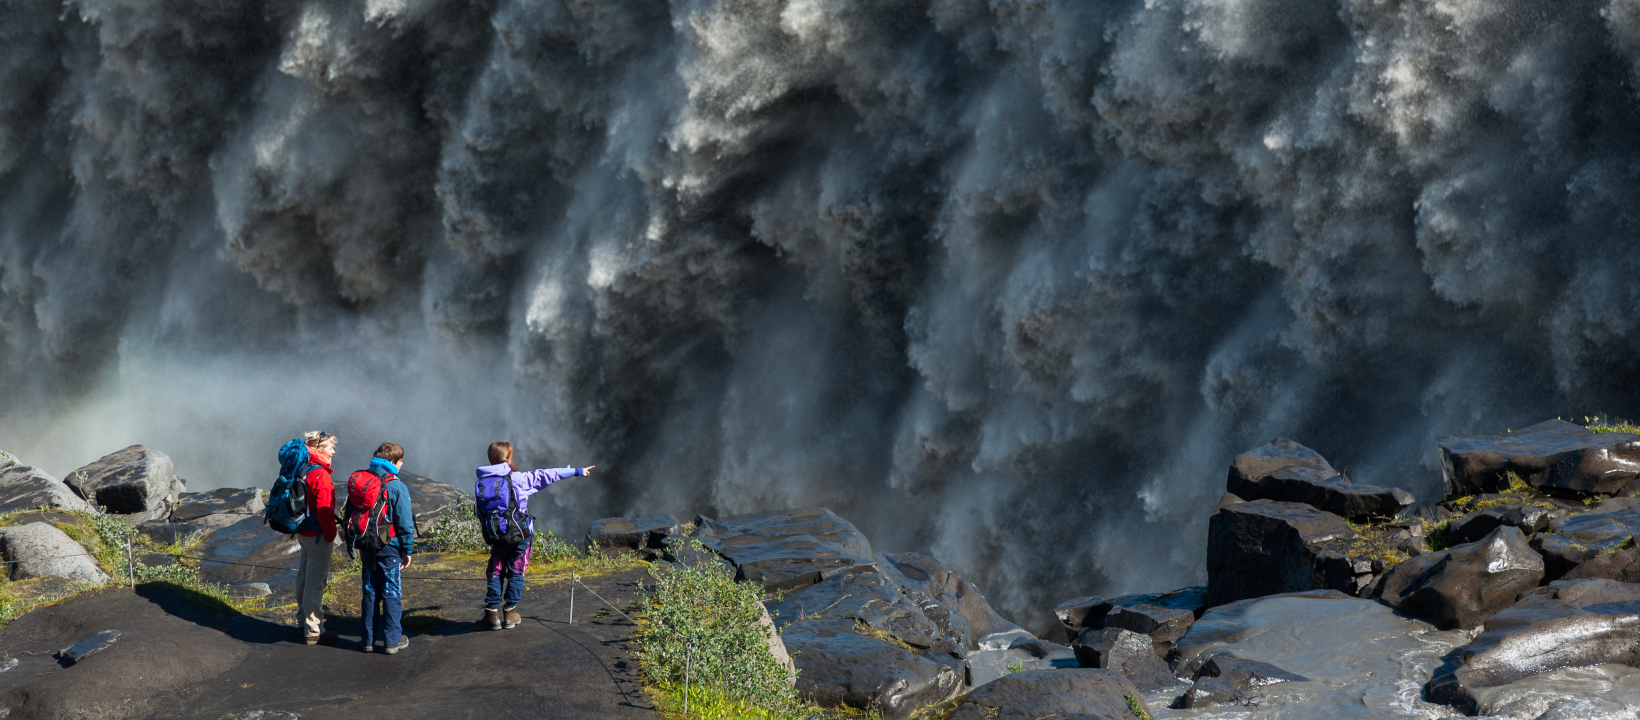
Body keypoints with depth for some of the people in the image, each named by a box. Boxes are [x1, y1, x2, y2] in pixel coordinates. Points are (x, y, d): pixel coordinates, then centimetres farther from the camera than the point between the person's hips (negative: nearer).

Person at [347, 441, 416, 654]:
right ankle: (392, 640, 8)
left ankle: (368, 639, 17)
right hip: (389, 548, -5)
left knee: (369, 592, 13)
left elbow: (350, 514, 10)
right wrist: (408, 550, -2)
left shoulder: (358, 480, 4)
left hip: (366, 547, 5)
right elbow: (404, 522, -13)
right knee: (391, 593, 4)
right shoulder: (396, 487, -14)